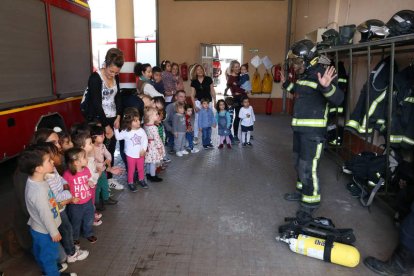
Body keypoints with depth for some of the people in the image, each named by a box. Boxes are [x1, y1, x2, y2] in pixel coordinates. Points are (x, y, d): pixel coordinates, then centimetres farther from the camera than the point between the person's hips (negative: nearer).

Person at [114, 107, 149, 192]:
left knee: (141, 168, 19)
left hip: (140, 154, 3)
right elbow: (118, 137, 1)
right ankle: (130, 183, 26)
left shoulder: (141, 131, -8)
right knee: (131, 170, 10)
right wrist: (116, 129, -10)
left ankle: (141, 180, 39)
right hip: (131, 155, -2)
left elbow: (145, 140, -3)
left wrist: (143, 150, -9)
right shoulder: (126, 132, -13)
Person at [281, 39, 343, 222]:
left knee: (308, 167, -5)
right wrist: (286, 83, 29)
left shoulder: (322, 73, -17)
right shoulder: (304, 74, 10)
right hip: (299, 127, 10)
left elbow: (338, 99, -26)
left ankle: (311, 202, 11)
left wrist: (326, 86, -44)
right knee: (299, 163, 21)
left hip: (313, 130, -9)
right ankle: (302, 191, 38)